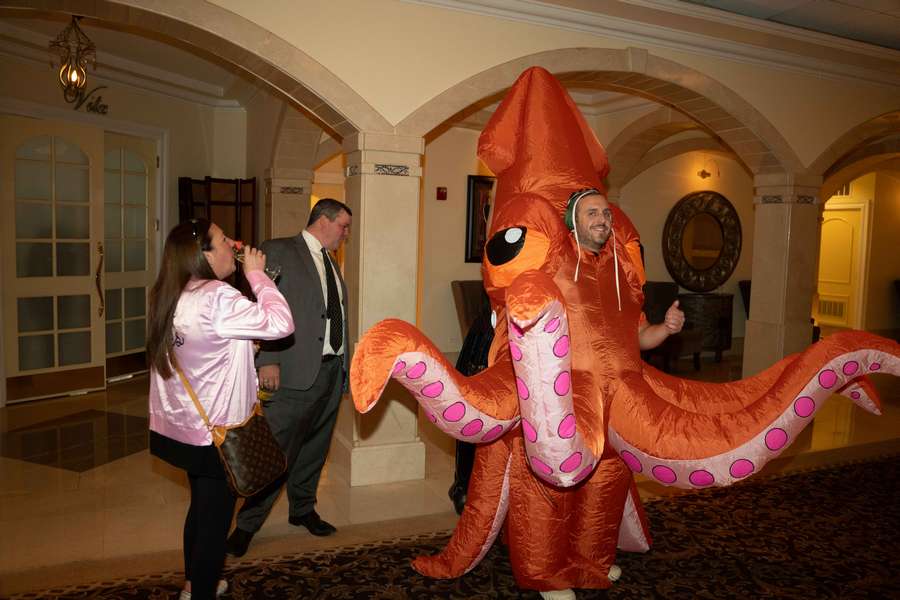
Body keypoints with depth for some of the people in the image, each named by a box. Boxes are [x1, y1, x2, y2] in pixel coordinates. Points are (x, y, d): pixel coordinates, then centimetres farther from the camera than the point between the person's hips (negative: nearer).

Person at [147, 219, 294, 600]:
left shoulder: (168, 297, 3)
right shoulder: (217, 298, -24)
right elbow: (281, 323, -22)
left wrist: (245, 348, 7)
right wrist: (256, 275, -14)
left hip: (186, 427, 9)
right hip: (216, 432, -9)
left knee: (201, 507, 25)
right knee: (216, 518, 8)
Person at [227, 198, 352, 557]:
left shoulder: (329, 262, 18)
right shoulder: (278, 251, -5)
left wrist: (342, 365, 13)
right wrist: (268, 361, -18)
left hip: (332, 370, 7)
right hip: (296, 371, -7)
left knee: (314, 448, 17)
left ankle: (302, 509, 35)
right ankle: (247, 524, 14)